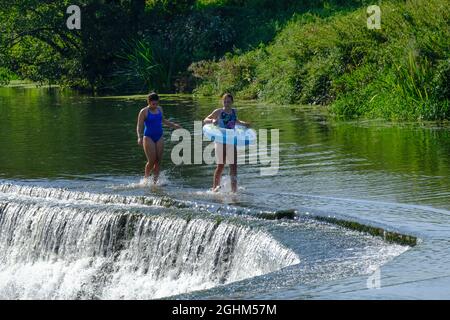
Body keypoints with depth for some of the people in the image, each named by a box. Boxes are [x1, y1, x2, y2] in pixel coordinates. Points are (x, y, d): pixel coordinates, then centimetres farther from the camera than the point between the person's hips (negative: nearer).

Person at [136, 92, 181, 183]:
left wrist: (174, 125, 27)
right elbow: (139, 126, -12)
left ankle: (155, 181, 4)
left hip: (159, 137, 5)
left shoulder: (159, 109, 10)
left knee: (158, 161, -1)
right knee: (151, 161, -9)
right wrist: (139, 137, -26)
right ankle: (146, 178, 12)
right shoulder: (144, 112, -7)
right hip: (149, 138, -5)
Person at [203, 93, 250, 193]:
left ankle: (234, 188, 4)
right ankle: (215, 187, 6)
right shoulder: (219, 112, -4)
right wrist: (212, 120, -23)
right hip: (221, 141, -4)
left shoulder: (234, 112, 9)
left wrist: (243, 123, 14)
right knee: (220, 166, -4)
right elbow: (205, 120, -4)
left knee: (233, 165, 0)